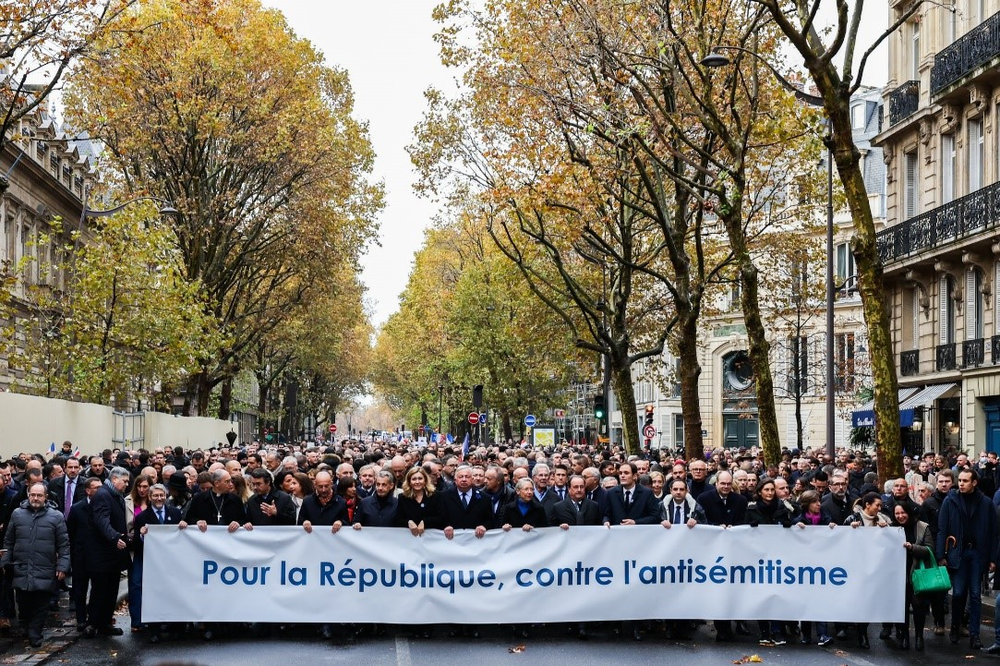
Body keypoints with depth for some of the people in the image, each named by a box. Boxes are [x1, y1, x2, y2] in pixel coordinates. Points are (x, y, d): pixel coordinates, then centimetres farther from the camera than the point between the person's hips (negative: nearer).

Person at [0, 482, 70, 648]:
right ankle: (26, 630, 29)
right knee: (23, 605, 8)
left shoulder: (56, 516, 1)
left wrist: (62, 566, -5)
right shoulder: (17, 514, 7)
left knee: (41, 607, 1)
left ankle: (35, 634, 12)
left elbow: (64, 545, 2)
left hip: (45, 574, -2)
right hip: (21, 571, 2)